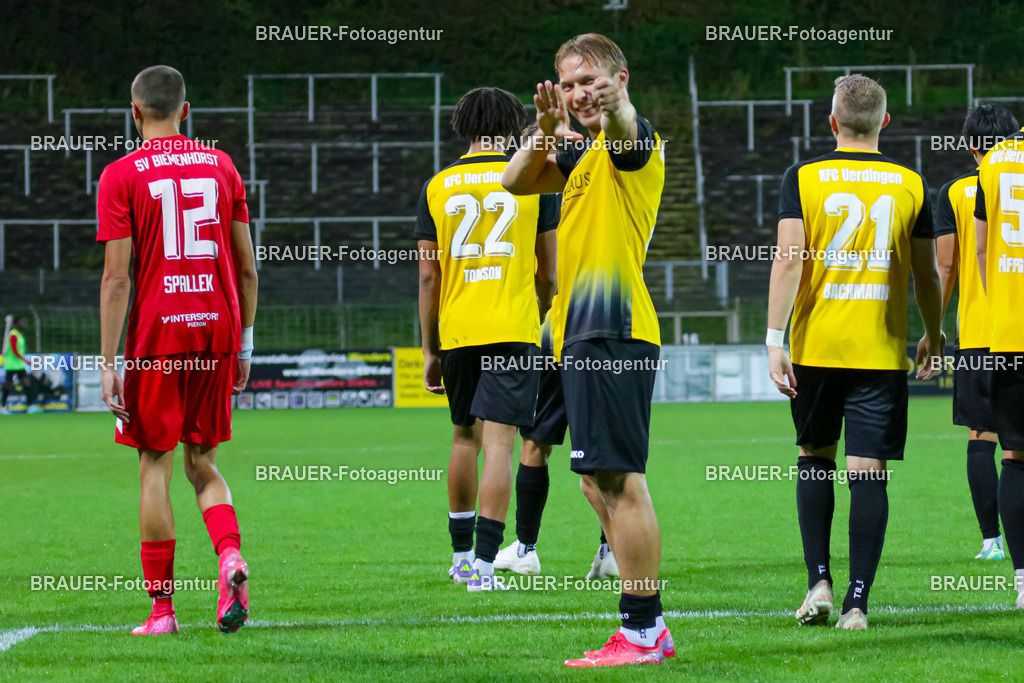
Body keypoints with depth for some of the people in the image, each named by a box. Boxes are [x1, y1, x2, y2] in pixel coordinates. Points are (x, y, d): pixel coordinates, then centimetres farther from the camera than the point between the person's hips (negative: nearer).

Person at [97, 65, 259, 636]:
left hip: (156, 336, -3)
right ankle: (231, 557, -13)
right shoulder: (221, 167, 9)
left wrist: (109, 363, -7)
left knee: (155, 468, 4)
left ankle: (162, 608, 4)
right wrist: (244, 343, 18)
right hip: (217, 332, 4)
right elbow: (247, 269, 10)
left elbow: (117, 277, -9)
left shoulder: (122, 176, -3)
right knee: (203, 464, 14)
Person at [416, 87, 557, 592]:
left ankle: (461, 554, 25)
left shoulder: (438, 186, 5)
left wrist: (430, 349, 11)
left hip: (456, 331, 3)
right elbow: (547, 271, 7)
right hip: (513, 330, -3)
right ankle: (485, 563, -16)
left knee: (464, 436, 18)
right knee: (498, 441, -7)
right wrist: (545, 317, 26)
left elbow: (428, 276, 4)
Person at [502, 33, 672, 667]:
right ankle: (649, 629, 18)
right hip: (585, 334, 10)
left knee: (619, 479, -11)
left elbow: (626, 129, -31)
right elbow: (516, 182, 15)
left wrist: (612, 106, -56)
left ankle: (640, 634, -11)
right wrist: (547, 132, -5)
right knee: (601, 482, 13)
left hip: (612, 331, -10)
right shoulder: (586, 151, 22)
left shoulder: (634, 137, -7)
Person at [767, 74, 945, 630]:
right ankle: (857, 601, -5)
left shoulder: (802, 179, -1)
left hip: (816, 348, 0)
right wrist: (934, 335, 25)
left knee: (814, 459, 18)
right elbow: (926, 273, 9)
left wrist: (775, 339, -10)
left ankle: (819, 581, 10)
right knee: (868, 474, 0)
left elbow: (787, 259, -10)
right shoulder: (910, 185, 2)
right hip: (882, 351, 0)